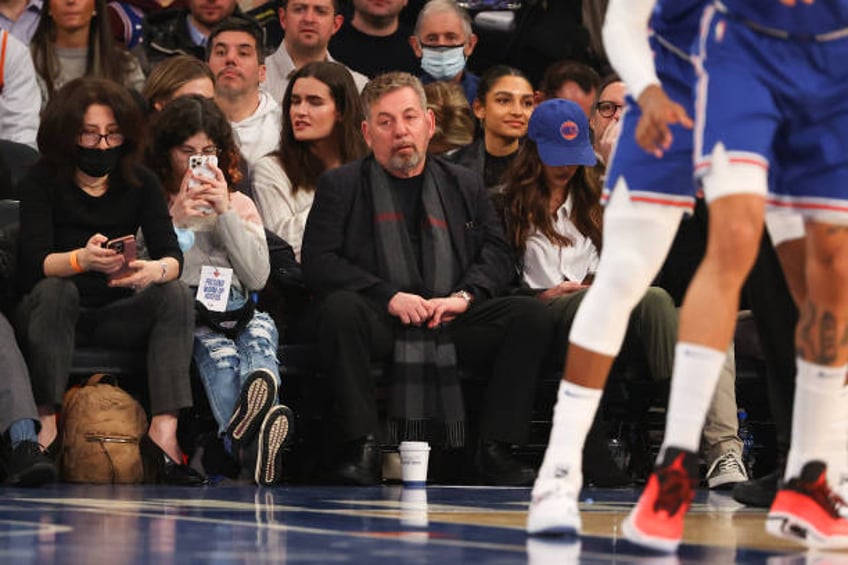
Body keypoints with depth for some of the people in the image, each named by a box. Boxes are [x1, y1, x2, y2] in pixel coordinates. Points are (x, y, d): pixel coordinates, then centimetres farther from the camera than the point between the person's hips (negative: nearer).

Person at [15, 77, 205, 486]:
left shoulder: (139, 184, 2)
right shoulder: (42, 182, -6)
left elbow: (173, 256, -10)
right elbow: (34, 262, -20)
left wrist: (154, 270, -35)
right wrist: (82, 259, -42)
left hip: (117, 315, 3)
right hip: (49, 314, -3)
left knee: (176, 295, -24)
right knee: (55, 291, -35)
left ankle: (164, 431, -35)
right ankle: (48, 425, -37)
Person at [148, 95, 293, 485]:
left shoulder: (239, 204, 28)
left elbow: (257, 277, 10)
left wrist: (224, 213, 4)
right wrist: (174, 219, -4)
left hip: (236, 308, 2)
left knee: (259, 335, -38)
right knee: (215, 350, -40)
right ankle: (251, 443, -70)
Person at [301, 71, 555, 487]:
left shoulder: (464, 185, 23)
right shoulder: (340, 185, 13)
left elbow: (497, 255, 14)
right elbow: (318, 263, 0)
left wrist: (465, 296, -8)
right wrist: (389, 297, -12)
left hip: (452, 325, 3)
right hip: (382, 324, -3)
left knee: (531, 315, -21)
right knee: (339, 309, -35)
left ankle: (494, 451, -20)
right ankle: (361, 447, -31)